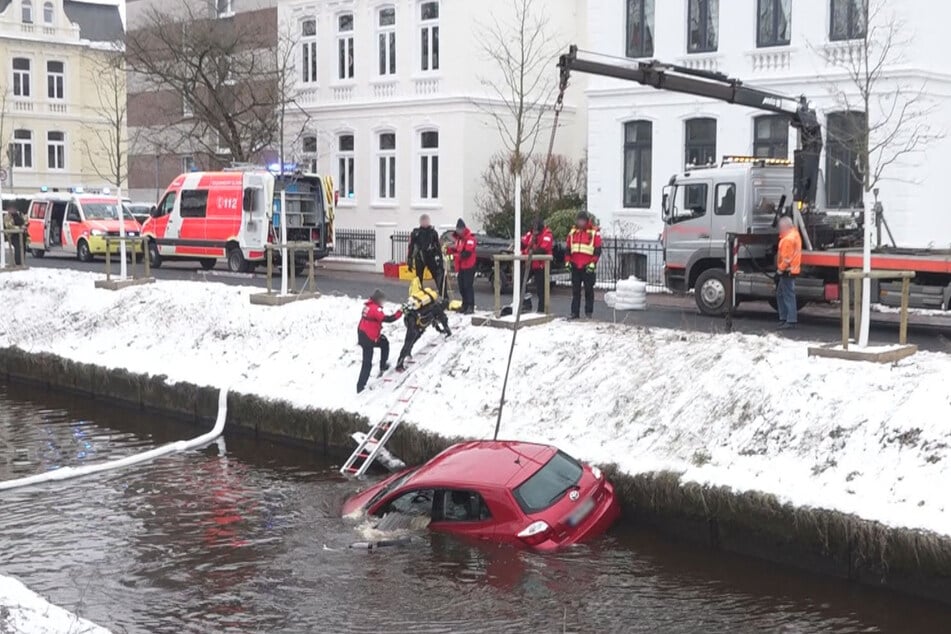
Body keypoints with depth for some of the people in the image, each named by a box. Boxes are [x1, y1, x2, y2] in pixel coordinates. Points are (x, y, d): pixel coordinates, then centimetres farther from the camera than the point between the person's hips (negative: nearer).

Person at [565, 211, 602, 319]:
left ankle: (589, 313, 6)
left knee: (589, 290, 1)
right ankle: (574, 313, 11)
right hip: (575, 266, 4)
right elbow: (567, 248, 14)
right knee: (575, 290, 7)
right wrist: (567, 261, 5)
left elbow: (597, 250, -5)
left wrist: (593, 263, -13)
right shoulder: (573, 232, 10)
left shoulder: (594, 232, -2)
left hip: (588, 267, -4)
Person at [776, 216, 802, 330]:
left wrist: (780, 269, -15)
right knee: (780, 294, 18)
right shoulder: (794, 233, 13)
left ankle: (791, 321, -4)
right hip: (789, 270, 11)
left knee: (788, 295, -7)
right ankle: (783, 318, 23)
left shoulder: (788, 239, -20)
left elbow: (786, 257, -22)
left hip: (788, 271, -11)